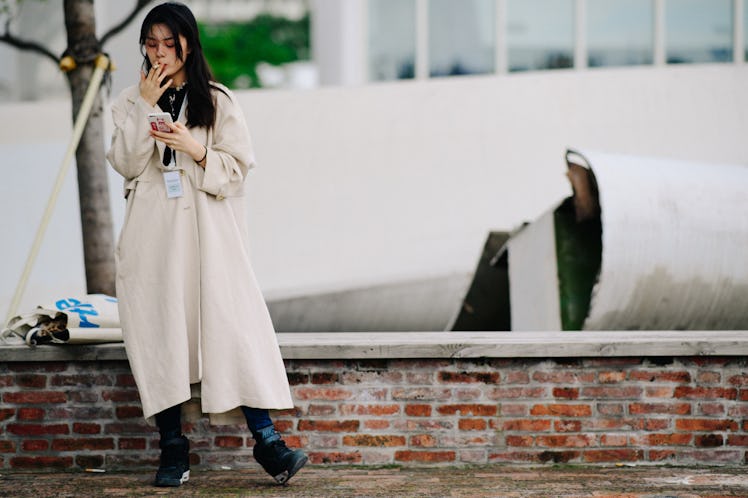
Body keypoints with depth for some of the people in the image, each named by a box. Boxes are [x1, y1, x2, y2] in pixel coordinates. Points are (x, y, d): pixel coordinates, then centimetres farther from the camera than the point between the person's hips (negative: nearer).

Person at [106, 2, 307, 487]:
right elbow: (126, 164, 0)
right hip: (154, 234, 2)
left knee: (232, 326, -10)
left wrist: (196, 149, -14)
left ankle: (267, 441, -10)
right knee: (160, 332, 0)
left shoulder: (218, 102, 5)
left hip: (208, 232, -2)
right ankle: (173, 449, 8)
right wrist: (145, 106, -8)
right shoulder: (131, 103, 11)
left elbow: (239, 166, 2)